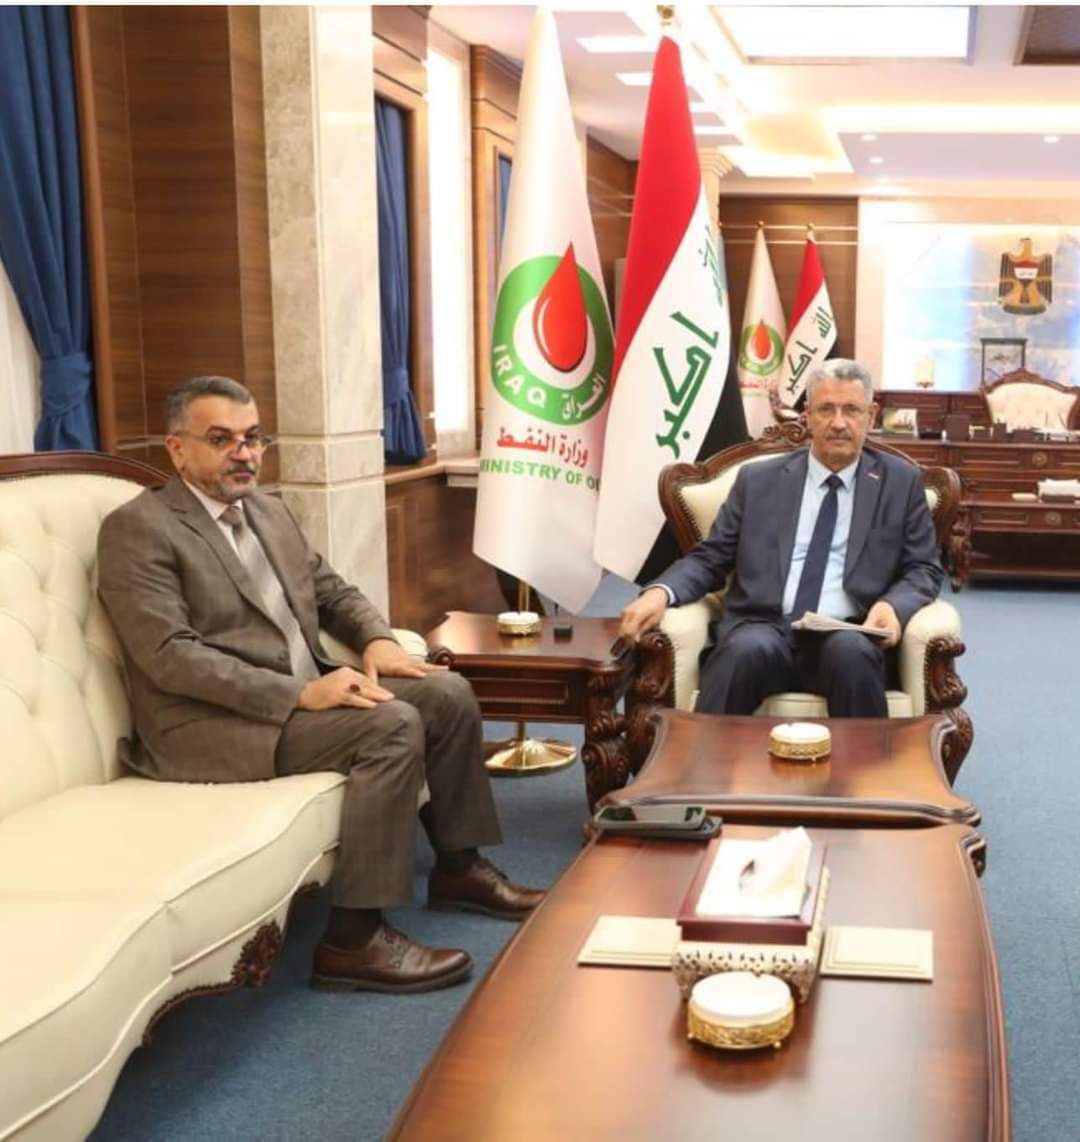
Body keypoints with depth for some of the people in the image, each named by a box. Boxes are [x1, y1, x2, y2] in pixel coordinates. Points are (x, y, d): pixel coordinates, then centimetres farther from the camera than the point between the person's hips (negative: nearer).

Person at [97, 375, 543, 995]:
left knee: (448, 693, -3)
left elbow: (335, 592, 21)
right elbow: (169, 656, -20)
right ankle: (353, 936, -22)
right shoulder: (137, 528, -11)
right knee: (392, 724, -26)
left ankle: (459, 866, 13)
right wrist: (301, 693, -26)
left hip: (300, 694, 8)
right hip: (210, 722, -8)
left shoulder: (270, 510, 15)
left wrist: (377, 640, -3)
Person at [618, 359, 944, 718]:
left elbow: (924, 569, 12)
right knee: (747, 650, -35)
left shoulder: (901, 481, 13)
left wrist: (894, 605, -12)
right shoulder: (758, 479, 14)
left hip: (847, 636, 0)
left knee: (851, 653, -36)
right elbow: (710, 558, 13)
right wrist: (660, 592, -8)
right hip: (764, 627, 0)